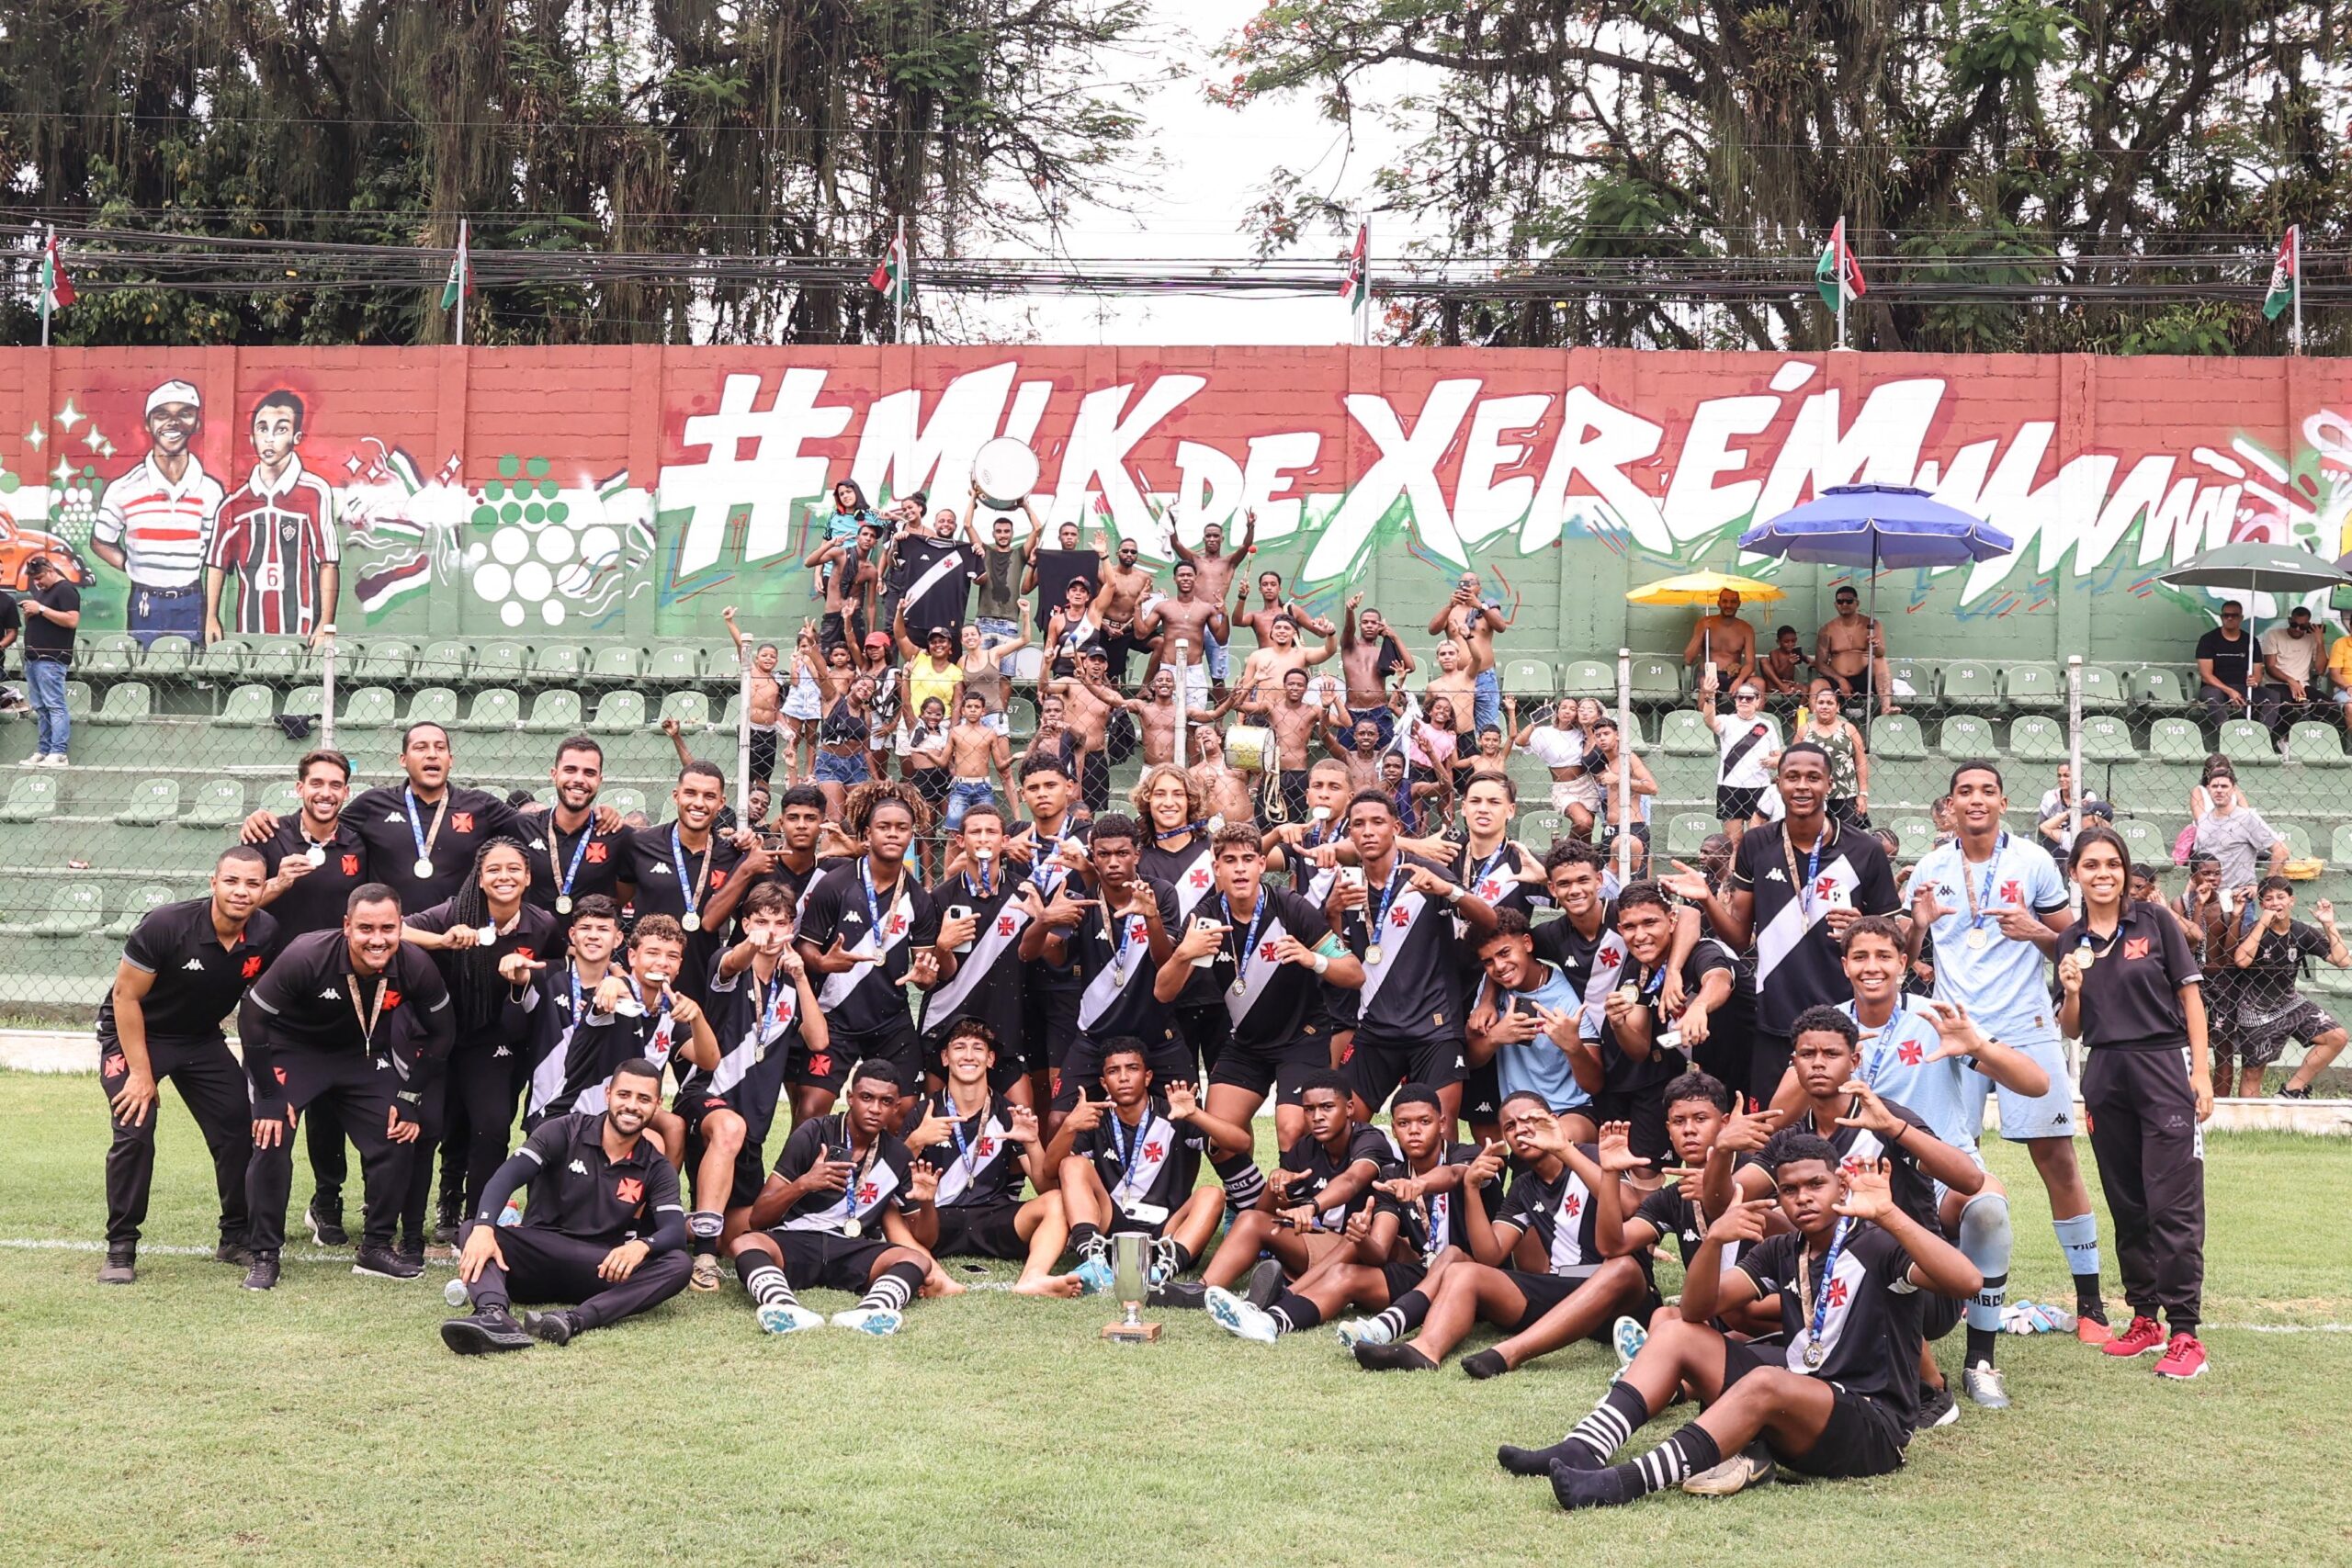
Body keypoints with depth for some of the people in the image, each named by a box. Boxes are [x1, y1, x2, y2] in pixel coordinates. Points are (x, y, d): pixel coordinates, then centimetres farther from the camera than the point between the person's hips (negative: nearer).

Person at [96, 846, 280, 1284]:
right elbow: (126, 996, -20)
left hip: (201, 1039, 5)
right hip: (134, 1034, -5)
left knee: (240, 1129, -2)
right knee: (135, 1132, -19)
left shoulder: (265, 935, -15)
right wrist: (141, 1074, -20)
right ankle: (121, 1249, -6)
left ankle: (235, 1238, 16)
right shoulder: (165, 926, -29)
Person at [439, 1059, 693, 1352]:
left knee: (677, 1265, -25)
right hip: (535, 1258, -1)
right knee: (472, 1229, -26)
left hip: (601, 1271, 1)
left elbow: (675, 1232, -9)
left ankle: (576, 1319, -46)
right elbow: (506, 1177, -12)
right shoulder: (565, 1132, 3)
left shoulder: (658, 1170, 8)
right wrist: (482, 1228, -33)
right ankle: (493, 1314, -57)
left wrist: (641, 1245, -34)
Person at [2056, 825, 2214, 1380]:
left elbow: (2190, 997, 0)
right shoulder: (2071, 943, 9)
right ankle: (2144, 1319, 21)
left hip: (2165, 1069, -4)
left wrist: (2202, 1071, -7)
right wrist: (2072, 991, -9)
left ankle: (2185, 1334, -8)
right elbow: (2072, 1029, 12)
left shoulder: (2153, 923, -1)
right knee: (2126, 1206, 11)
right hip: (2105, 1078, 4)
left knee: (2173, 1206, -9)